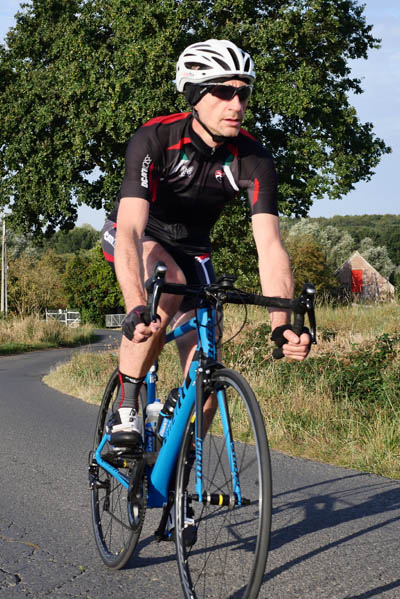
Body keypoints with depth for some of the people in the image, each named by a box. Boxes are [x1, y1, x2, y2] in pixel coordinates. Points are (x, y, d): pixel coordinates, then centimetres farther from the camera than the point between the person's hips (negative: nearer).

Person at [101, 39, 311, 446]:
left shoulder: (253, 160, -22)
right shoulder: (155, 139, -31)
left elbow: (270, 248, -29)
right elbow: (130, 229, -42)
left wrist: (281, 324, -45)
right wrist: (136, 308, -58)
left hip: (191, 247, 3)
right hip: (141, 237, -3)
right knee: (168, 285, -38)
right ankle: (125, 410, -22)